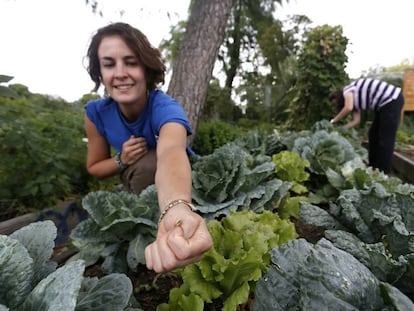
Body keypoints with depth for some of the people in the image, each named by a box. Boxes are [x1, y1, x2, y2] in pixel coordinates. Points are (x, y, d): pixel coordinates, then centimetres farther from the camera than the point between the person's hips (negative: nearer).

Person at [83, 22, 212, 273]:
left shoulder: (166, 108, -34)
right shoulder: (97, 112, -18)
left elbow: (171, 152, -58)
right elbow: (94, 167, -3)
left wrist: (177, 209, -80)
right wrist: (122, 160, -27)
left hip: (172, 187, -4)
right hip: (137, 185, 5)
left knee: (147, 163, -33)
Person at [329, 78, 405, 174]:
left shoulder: (347, 90, -6)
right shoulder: (354, 99, 17)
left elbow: (348, 108, -25)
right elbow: (356, 120, 6)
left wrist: (333, 121, -14)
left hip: (392, 99, -10)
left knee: (385, 137, -8)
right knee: (374, 134, 12)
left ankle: (383, 171, -2)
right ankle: (373, 165, 19)